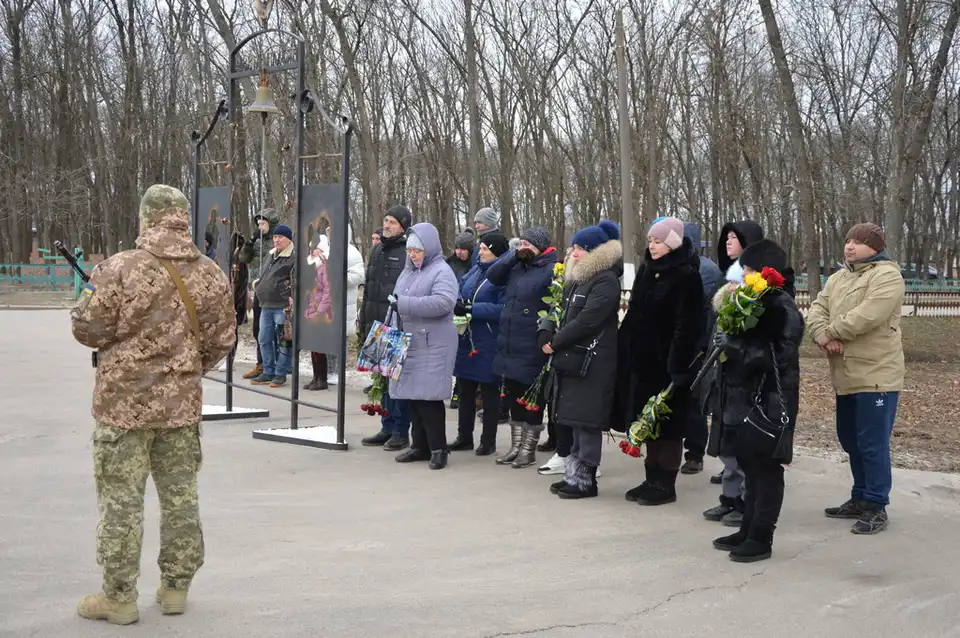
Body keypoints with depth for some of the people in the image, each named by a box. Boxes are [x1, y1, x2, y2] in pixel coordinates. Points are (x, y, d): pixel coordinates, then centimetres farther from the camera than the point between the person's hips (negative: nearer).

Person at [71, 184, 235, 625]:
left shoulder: (119, 269, -15)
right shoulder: (211, 275, -1)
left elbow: (87, 329, -9)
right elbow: (222, 339, 6)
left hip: (125, 402, -4)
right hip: (184, 403, 4)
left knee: (121, 499, 5)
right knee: (180, 494, 14)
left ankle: (119, 597, 13)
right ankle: (176, 588, 24)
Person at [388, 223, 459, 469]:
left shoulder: (441, 271, -8)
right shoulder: (408, 272, 17)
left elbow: (444, 302, -25)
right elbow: (396, 303, 24)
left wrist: (404, 303, -25)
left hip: (432, 346, -8)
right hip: (407, 344, 8)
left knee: (428, 396, -8)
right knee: (412, 396, 10)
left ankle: (438, 448, 2)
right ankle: (420, 445, 20)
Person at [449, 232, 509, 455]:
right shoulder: (474, 271, 13)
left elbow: (503, 309, -21)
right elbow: (460, 295, 16)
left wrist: (471, 309, -21)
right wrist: (458, 305, -7)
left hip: (488, 344, -7)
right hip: (466, 341, 7)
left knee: (489, 393, 4)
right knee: (465, 390, 13)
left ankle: (488, 441, 14)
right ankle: (464, 437, 24)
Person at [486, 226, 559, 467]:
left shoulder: (552, 271, -12)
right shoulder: (518, 267, 13)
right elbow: (493, 276, 9)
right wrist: (514, 255, -1)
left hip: (532, 351, -8)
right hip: (510, 347, 8)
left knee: (532, 400, 4)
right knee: (513, 398, 14)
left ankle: (529, 450, 16)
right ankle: (516, 446, 25)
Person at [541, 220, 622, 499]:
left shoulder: (606, 281, -12)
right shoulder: (576, 279, 17)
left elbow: (586, 321, -20)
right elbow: (559, 311, 18)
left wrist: (555, 342, -12)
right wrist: (546, 334, -1)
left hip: (592, 363, -9)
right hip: (571, 359, 9)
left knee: (585, 419, -5)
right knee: (575, 419, 13)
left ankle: (585, 478, 2)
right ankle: (575, 473, 22)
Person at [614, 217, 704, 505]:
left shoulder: (686, 276, -12)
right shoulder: (647, 269, 11)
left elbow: (686, 325, -17)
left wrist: (677, 364, -22)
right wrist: (628, 352, 12)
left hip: (667, 362, -8)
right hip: (643, 358, 8)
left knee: (667, 424, 1)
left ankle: (665, 484, 9)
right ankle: (653, 479, 22)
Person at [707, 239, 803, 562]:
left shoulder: (782, 308, -13)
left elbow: (778, 357, -20)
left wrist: (735, 348, -17)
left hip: (769, 403, -9)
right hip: (745, 400, 9)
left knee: (766, 469, 0)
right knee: (750, 466, 15)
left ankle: (761, 538, 8)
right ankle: (748, 531, 25)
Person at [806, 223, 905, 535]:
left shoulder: (887, 276, -11)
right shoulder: (838, 278, 16)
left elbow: (866, 316, -24)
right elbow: (816, 310, 7)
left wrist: (830, 331, -10)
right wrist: (824, 336, -14)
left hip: (876, 376, -9)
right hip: (845, 376, 9)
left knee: (873, 444, -4)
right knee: (850, 441, 16)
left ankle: (876, 506, 6)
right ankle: (860, 498, 29)